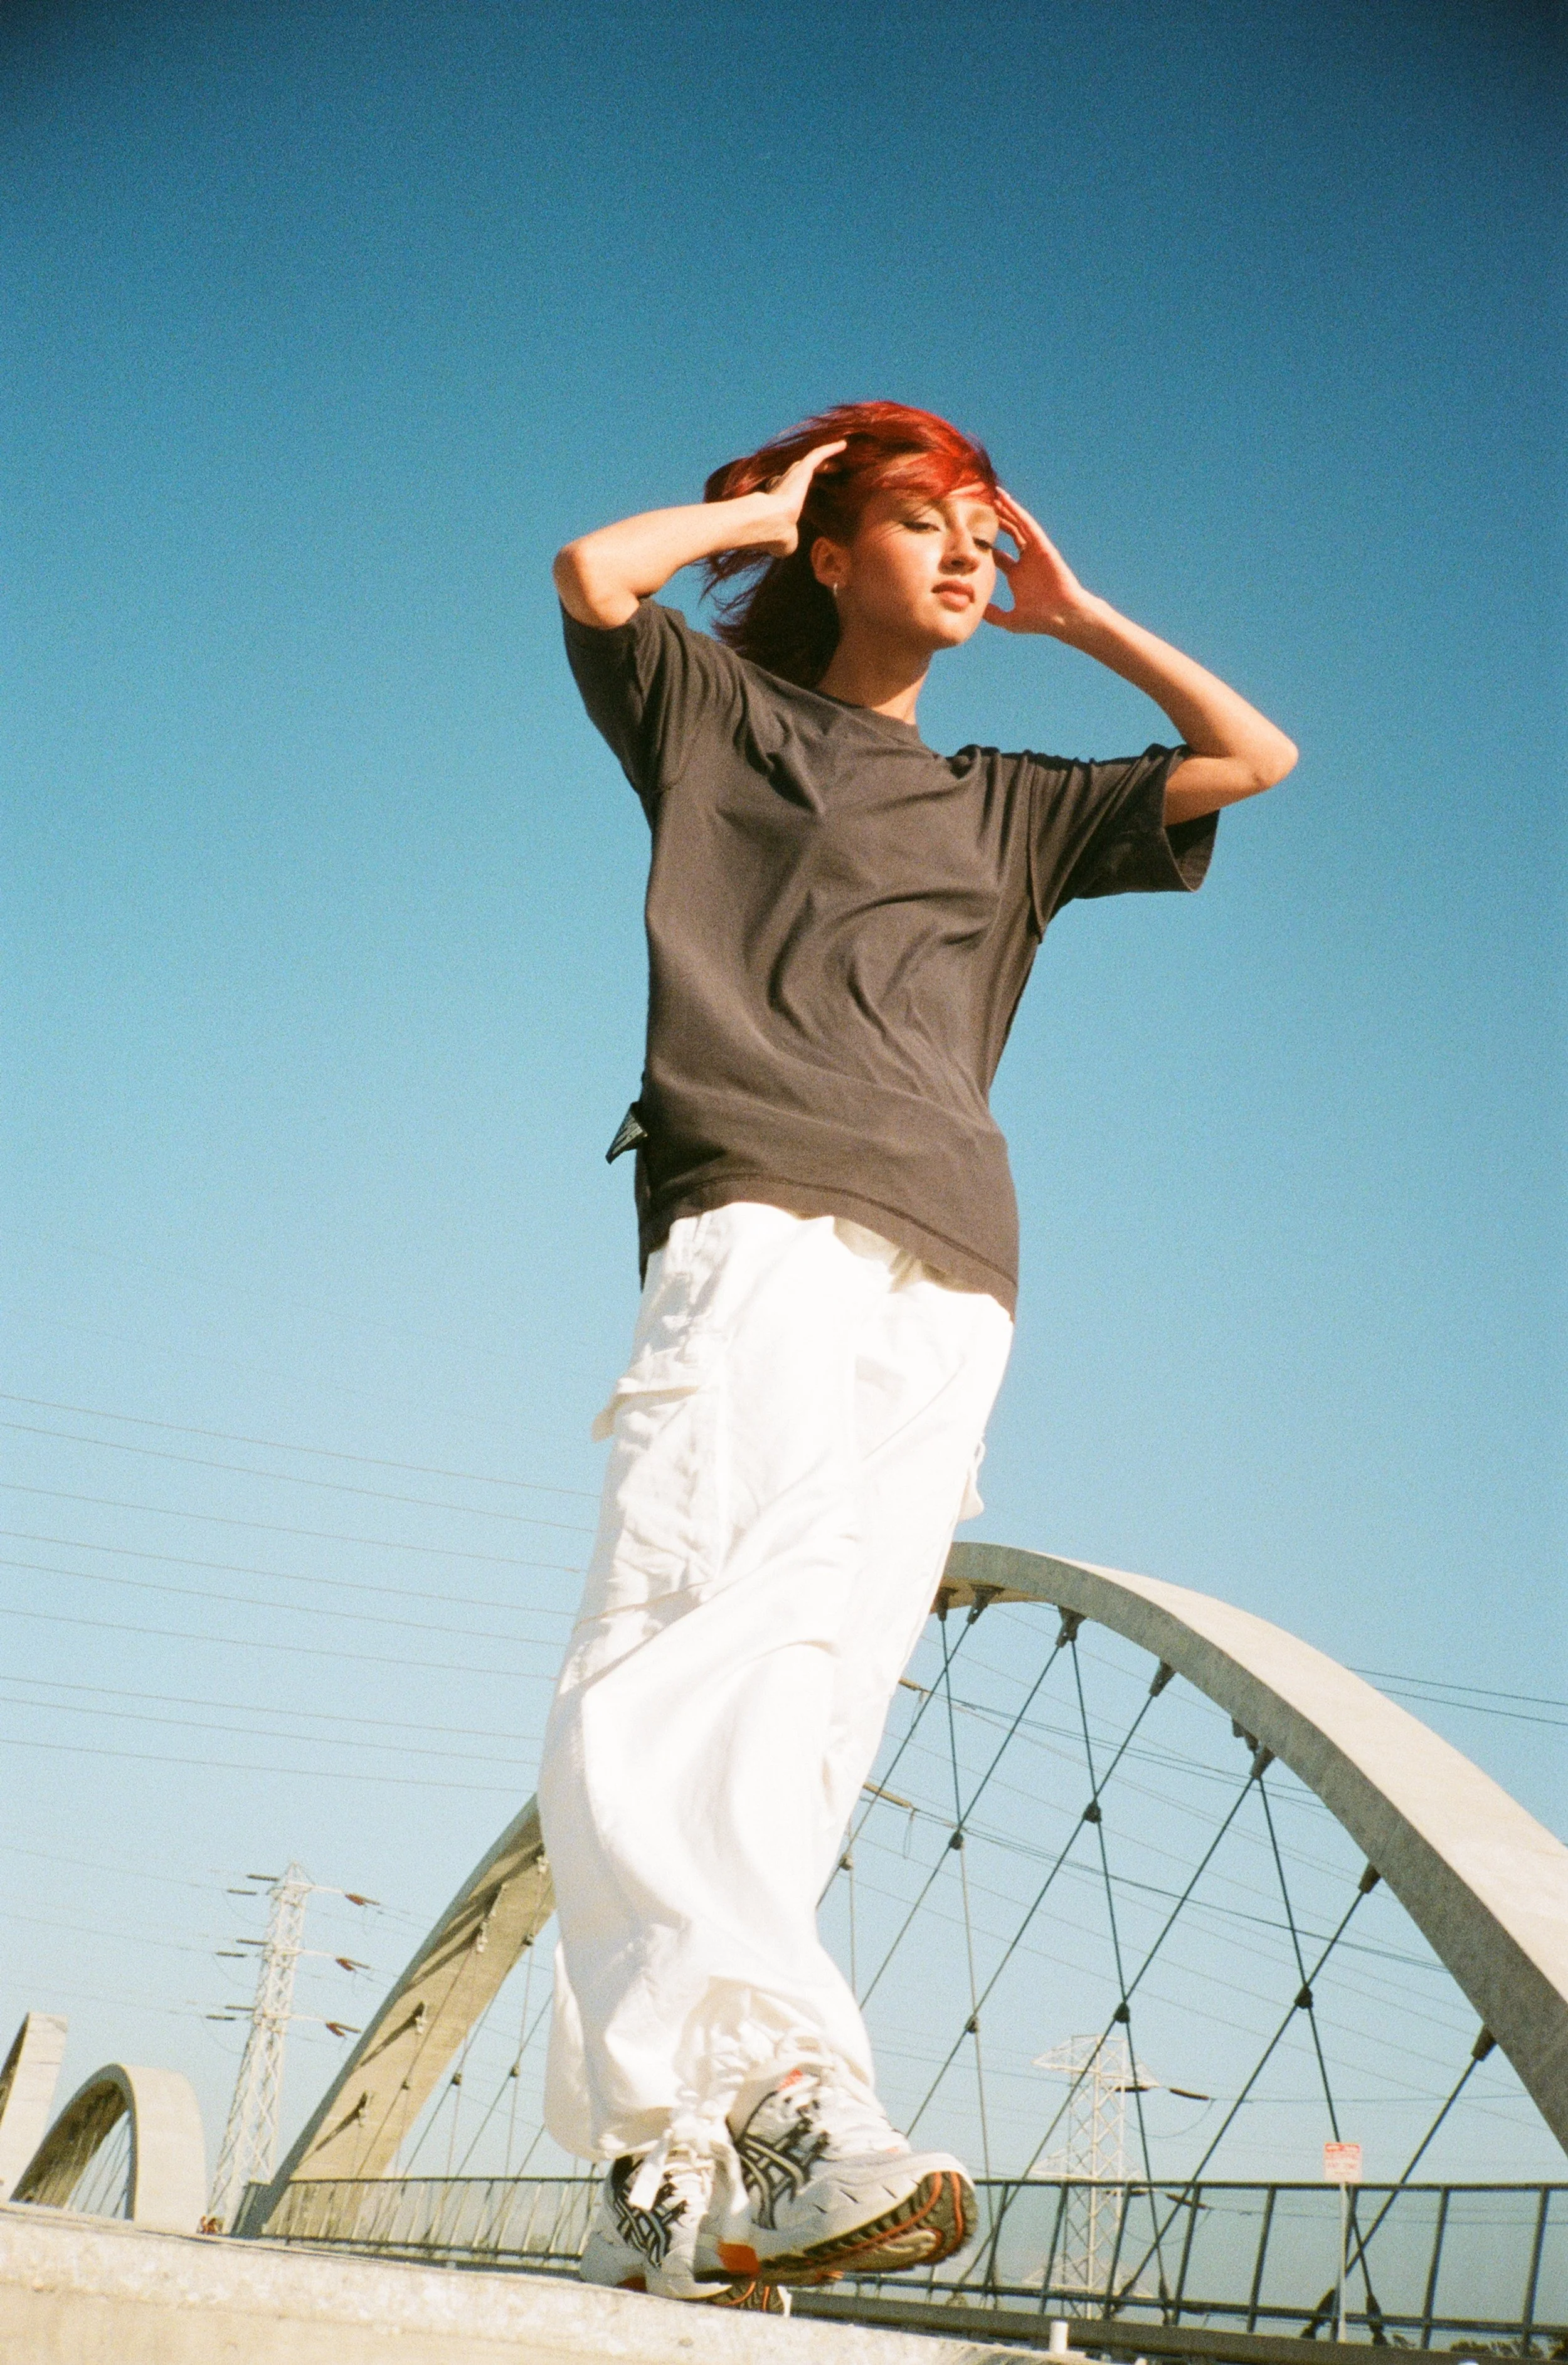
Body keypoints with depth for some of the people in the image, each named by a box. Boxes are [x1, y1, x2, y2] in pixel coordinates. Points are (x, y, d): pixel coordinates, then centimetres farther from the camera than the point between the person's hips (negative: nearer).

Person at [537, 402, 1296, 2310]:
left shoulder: (1012, 806, 34)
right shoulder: (726, 713, 24)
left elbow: (1253, 757, 34)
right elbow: (596, 571, 6)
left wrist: (1070, 613, 35)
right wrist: (763, 505, 23)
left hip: (947, 1287, 3)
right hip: (761, 1225, -2)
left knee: (801, 1716, -9)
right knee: (676, 1663, -24)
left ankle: (675, 2181, -14)